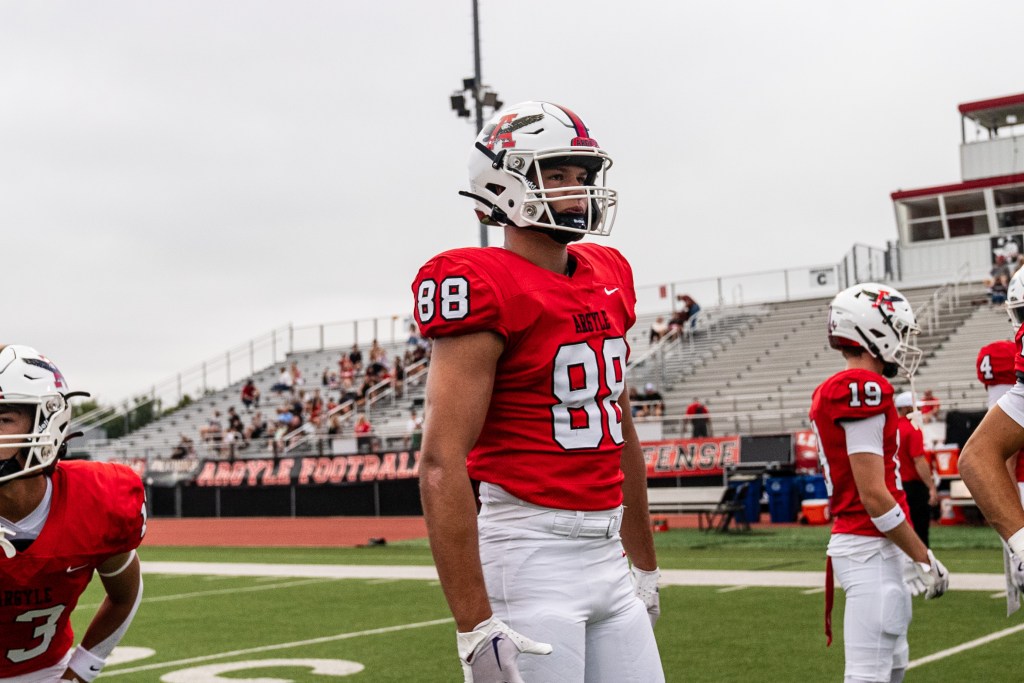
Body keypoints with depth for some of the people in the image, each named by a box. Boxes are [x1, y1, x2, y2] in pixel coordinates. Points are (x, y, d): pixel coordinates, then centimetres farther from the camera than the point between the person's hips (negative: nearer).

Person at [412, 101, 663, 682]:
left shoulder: (606, 277, 11)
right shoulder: (487, 289, -13)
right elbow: (441, 465, -20)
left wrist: (647, 568, 22)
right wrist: (475, 627, -22)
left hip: (609, 557, 8)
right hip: (533, 557, -8)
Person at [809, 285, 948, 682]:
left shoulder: (836, 391, 14)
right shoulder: (863, 389, -16)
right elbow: (873, 494, -19)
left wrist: (912, 555, 20)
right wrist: (924, 559, -11)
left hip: (879, 547, 10)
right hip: (871, 548, -10)